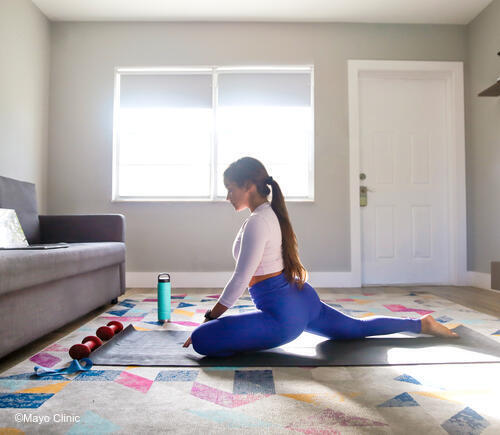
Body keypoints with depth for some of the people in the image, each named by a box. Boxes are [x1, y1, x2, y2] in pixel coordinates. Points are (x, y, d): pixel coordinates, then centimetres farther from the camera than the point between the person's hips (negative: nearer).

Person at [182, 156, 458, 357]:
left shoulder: (257, 222, -19)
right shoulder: (272, 214, 12)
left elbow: (240, 280, -19)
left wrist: (209, 318, -7)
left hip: (284, 316, -10)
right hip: (304, 300, 10)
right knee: (358, 328, 31)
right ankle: (422, 324, 37)